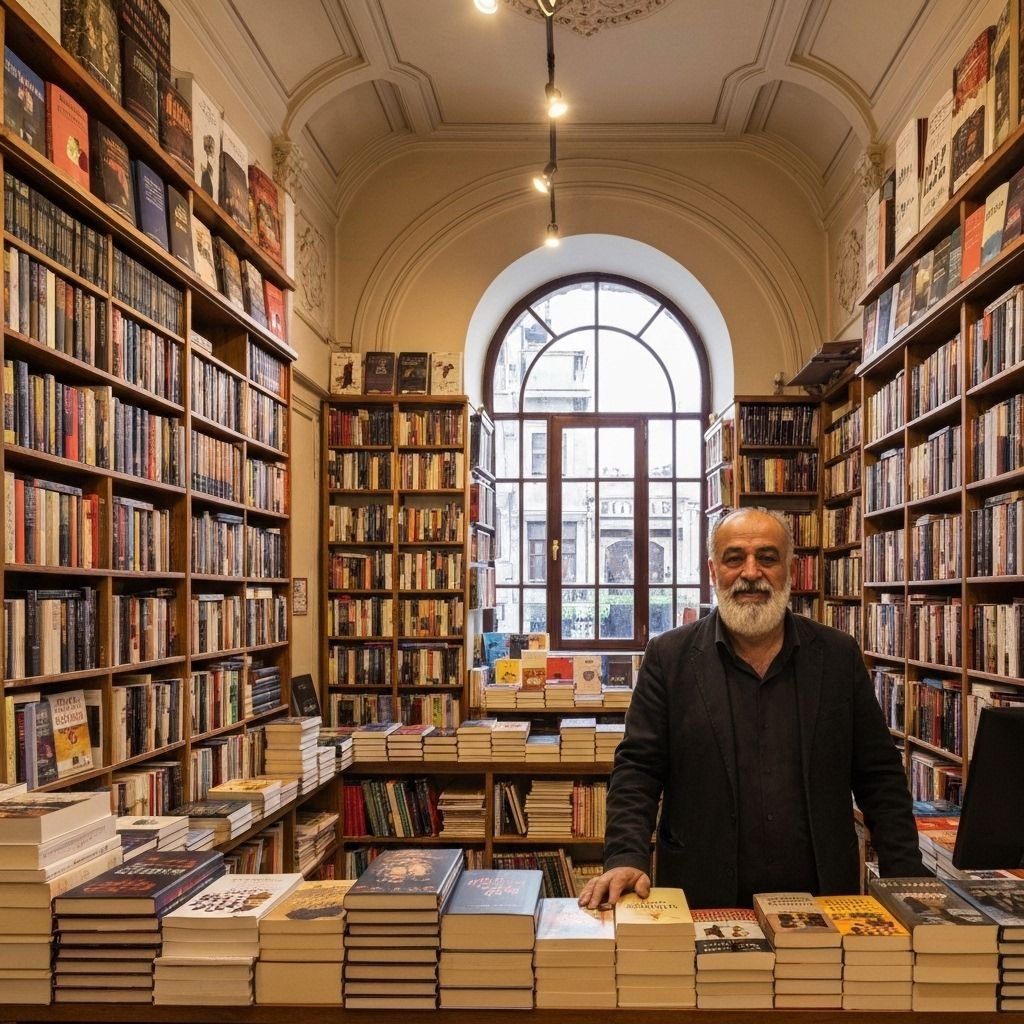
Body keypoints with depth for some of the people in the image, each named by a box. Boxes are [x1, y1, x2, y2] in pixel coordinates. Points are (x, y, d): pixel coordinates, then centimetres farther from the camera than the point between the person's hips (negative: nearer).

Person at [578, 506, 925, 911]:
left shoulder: (838, 655, 4)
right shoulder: (669, 657, -1)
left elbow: (880, 776, 5)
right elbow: (636, 769, -4)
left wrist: (906, 879, -1)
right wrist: (626, 859, -17)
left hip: (822, 898, 2)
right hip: (704, 901, -1)